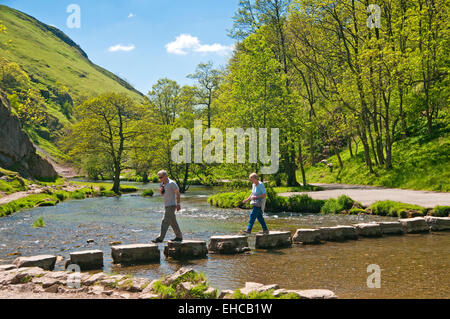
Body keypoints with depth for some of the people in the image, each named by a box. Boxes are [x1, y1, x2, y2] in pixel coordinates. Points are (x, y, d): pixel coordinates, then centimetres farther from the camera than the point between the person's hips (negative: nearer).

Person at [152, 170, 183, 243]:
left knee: (165, 221, -12)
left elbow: (177, 193, -11)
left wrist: (178, 204, -14)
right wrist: (160, 190, -1)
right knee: (173, 222, 13)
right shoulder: (162, 184, 12)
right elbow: (162, 194, 22)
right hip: (166, 205, 9)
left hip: (171, 205, -9)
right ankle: (179, 237, 20)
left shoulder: (172, 183, -13)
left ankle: (160, 238, -14)